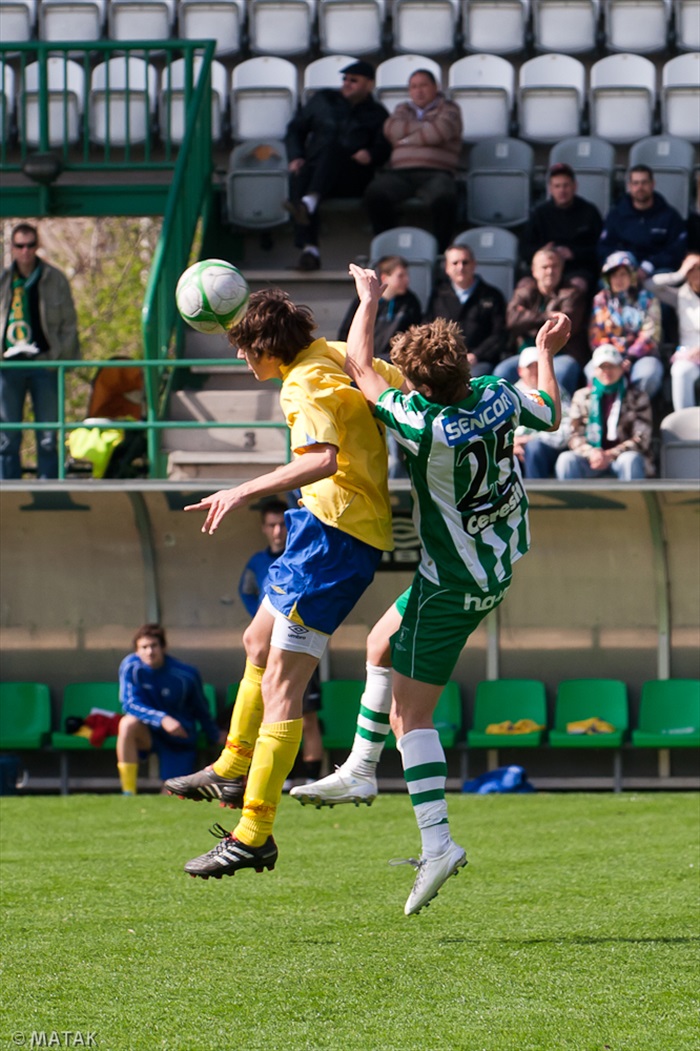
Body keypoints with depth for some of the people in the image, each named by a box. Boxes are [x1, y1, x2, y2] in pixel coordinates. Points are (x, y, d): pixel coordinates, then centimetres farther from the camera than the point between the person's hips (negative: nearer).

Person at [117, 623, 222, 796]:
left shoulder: (186, 675, -12)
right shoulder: (130, 666, -13)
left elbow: (201, 710, 3)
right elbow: (130, 704, -22)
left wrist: (215, 737, 12)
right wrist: (162, 719, -35)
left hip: (179, 742, 0)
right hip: (147, 733, 0)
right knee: (128, 723, -35)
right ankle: (128, 793, -29)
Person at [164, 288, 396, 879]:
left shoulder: (306, 386, -18)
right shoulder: (330, 357, 10)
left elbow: (323, 459, -34)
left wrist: (247, 492, -38)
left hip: (335, 532, -11)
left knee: (281, 684, -11)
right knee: (259, 642, 26)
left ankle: (254, 834, -13)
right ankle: (234, 770, 42)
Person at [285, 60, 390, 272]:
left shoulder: (376, 114, 19)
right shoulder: (323, 100, 25)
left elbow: (384, 147, 5)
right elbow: (296, 128, 24)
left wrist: (371, 155, -18)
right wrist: (295, 157, 5)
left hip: (354, 178, -2)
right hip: (315, 169, 2)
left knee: (331, 146, -35)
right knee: (299, 177, -36)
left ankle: (309, 202, -61)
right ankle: (309, 249, -49)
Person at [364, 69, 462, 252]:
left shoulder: (448, 109, 18)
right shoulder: (403, 110, 29)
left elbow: (441, 132, -4)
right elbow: (391, 129, 7)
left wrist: (408, 138, 6)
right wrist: (425, 126, 5)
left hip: (435, 173, -3)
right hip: (400, 173, 3)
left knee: (444, 199, -38)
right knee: (375, 193, -30)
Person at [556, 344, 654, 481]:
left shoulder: (636, 397, 7)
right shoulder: (582, 397, 12)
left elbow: (642, 439, -1)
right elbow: (575, 436, 7)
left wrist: (610, 455, -15)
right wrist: (590, 452, -16)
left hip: (623, 455, -2)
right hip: (591, 458, 2)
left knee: (630, 459, -37)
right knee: (566, 459, -29)